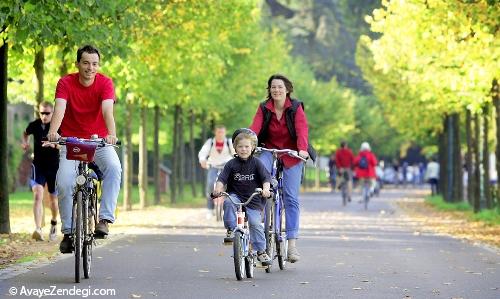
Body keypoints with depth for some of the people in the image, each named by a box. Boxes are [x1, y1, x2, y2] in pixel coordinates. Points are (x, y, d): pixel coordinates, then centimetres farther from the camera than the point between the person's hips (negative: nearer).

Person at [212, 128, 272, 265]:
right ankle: (231, 230, -20)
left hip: (253, 199, -1)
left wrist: (266, 189, -30)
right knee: (228, 202, -33)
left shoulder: (256, 163, -2)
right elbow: (222, 178, -8)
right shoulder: (231, 164, 0)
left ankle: (261, 251, 2)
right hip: (235, 195, 1)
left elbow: (266, 177, -9)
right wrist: (218, 187, -29)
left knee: (255, 223, -14)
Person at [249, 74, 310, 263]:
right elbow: (255, 128, -17)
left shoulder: (296, 108, -9)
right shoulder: (264, 109, -3)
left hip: (291, 155, -2)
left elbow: (302, 129, -22)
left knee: (291, 198, -5)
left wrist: (302, 149, -41)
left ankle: (292, 243, -5)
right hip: (270, 150, 2)